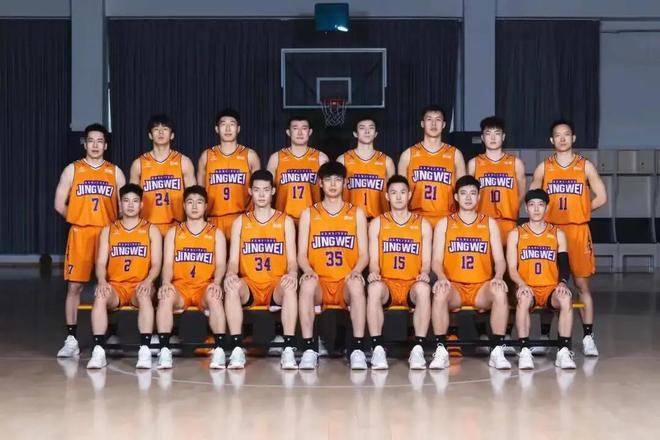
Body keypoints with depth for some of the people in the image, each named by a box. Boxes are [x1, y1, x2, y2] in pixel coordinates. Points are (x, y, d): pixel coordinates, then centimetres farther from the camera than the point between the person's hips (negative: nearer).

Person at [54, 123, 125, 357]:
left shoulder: (115, 172, 9)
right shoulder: (73, 170, 5)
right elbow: (60, 205, 4)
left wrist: (113, 224, 0)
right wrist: (80, 219, 7)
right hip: (80, 234, -1)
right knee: (74, 286, -4)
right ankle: (71, 340, 1)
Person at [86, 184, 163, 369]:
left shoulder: (151, 230, 9)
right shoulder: (108, 230, 13)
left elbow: (156, 264, 0)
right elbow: (101, 263, 5)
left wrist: (148, 281, -21)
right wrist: (102, 281, -17)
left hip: (140, 286, -1)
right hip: (115, 286, 1)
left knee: (145, 294, -37)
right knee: (100, 296, -33)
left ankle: (145, 350, -39)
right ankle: (99, 351, -35)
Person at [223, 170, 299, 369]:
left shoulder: (285, 221, 9)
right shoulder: (240, 222, 11)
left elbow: (292, 259, 2)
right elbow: (233, 260, 5)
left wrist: (292, 273, -21)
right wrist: (231, 274, -19)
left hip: (276, 286, -1)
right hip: (249, 286, 1)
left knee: (290, 287, -35)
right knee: (232, 287, -33)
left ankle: (289, 350, -36)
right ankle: (237, 349, -32)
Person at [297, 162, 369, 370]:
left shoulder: (357, 213, 12)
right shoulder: (309, 214, 12)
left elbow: (364, 254, 6)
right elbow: (302, 254, 6)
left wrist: (356, 271, -15)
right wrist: (308, 271, -15)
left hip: (346, 284, 0)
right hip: (320, 283, 0)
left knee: (356, 283, -35)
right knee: (307, 283, -35)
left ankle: (358, 349, -34)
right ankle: (309, 349, -33)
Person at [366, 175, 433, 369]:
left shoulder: (423, 225, 12)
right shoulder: (377, 223, 11)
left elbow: (426, 262, 7)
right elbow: (374, 260, 5)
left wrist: (424, 274, -17)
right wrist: (374, 273, -18)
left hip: (412, 285, 0)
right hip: (387, 283, 0)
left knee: (423, 288, -36)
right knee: (374, 287, -36)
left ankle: (418, 349, -33)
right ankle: (377, 349, -33)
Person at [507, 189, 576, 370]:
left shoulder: (558, 234, 13)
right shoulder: (516, 234, 9)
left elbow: (564, 265, 4)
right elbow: (512, 268, 2)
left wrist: (563, 282, -17)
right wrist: (521, 284, -18)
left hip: (551, 289, 1)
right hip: (527, 288, -1)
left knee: (565, 299, -33)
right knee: (524, 299, -37)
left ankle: (564, 351, -29)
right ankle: (525, 351, -34)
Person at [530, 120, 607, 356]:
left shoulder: (585, 166, 4)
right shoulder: (543, 168, 6)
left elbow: (601, 197, 5)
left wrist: (578, 212, 3)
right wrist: (548, 212, 0)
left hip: (578, 231, -1)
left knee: (581, 283, 0)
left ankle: (588, 337, 4)